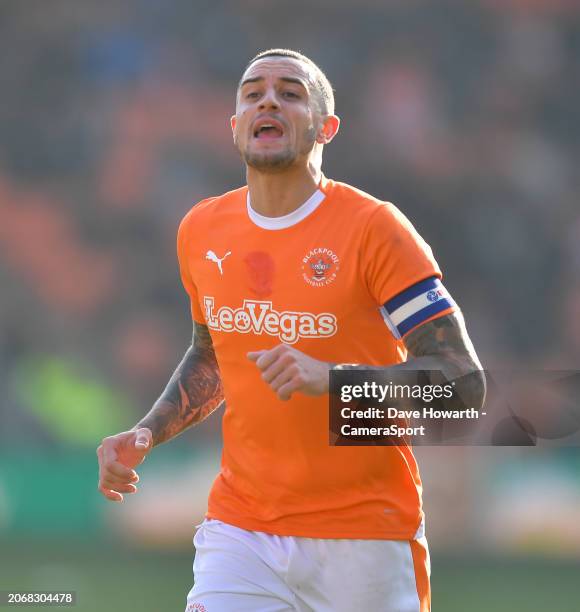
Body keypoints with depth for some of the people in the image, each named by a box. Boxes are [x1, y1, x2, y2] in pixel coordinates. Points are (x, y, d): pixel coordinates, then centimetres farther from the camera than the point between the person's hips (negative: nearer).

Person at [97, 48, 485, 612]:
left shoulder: (373, 228, -9)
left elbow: (464, 384, -13)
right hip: (240, 534, 3)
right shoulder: (201, 231, 7)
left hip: (365, 538, -3)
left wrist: (331, 378, -25)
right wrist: (145, 435, 9)